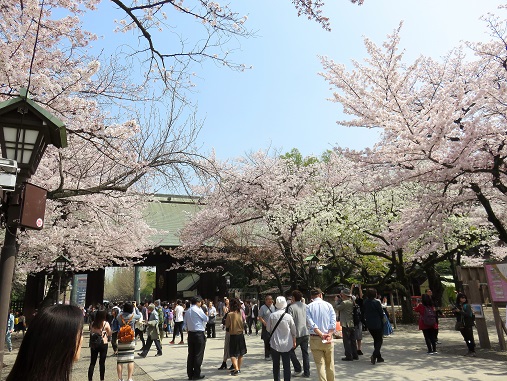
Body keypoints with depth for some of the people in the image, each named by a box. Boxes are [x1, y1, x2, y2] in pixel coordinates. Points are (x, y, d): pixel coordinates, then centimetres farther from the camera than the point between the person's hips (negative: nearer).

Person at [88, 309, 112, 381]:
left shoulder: (93, 323, -3)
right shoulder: (106, 323, -11)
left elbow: (91, 333, 5)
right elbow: (110, 334, -3)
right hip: (103, 344, -2)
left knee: (92, 363, 11)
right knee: (102, 362, 9)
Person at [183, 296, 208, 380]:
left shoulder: (187, 311, 9)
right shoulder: (198, 310, -12)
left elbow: (185, 324, 12)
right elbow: (206, 319, -6)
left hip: (190, 334, 7)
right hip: (199, 334, -7)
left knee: (191, 354, 11)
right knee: (198, 354, 1)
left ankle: (190, 374, 16)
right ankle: (196, 374, 5)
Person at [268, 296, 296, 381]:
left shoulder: (272, 316, -10)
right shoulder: (288, 316, -10)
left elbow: (268, 329, 2)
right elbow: (293, 331, 1)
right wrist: (294, 342, 16)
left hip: (274, 344, 1)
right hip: (287, 345, 0)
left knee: (276, 365, 15)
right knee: (287, 366, 6)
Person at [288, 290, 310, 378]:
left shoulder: (291, 307, -12)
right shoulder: (305, 306, 5)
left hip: (297, 334, -5)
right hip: (306, 333, 5)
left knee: (291, 351, 13)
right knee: (305, 352, 12)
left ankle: (298, 370, 10)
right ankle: (306, 372, 15)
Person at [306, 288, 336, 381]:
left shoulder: (309, 307, -1)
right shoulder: (328, 305, 2)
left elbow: (311, 324, -11)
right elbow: (333, 322, -8)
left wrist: (321, 334, -13)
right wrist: (329, 335, -14)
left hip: (315, 338, -1)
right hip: (328, 338, 1)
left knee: (320, 364, 4)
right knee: (330, 364, 16)